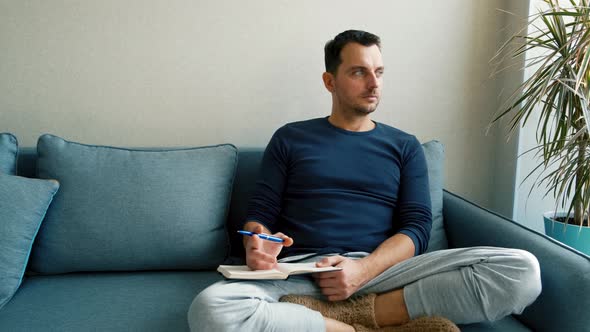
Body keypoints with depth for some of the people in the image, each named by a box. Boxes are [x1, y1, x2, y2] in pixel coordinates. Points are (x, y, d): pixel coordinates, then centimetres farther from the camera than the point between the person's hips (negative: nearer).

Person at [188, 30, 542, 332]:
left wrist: (363, 269, -15)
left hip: (380, 272, 1)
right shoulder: (290, 139, 15)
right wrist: (259, 243, -15)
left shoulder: (405, 146, 16)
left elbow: (417, 226, 6)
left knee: (522, 270, -22)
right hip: (299, 274, -1)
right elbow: (261, 213, 11)